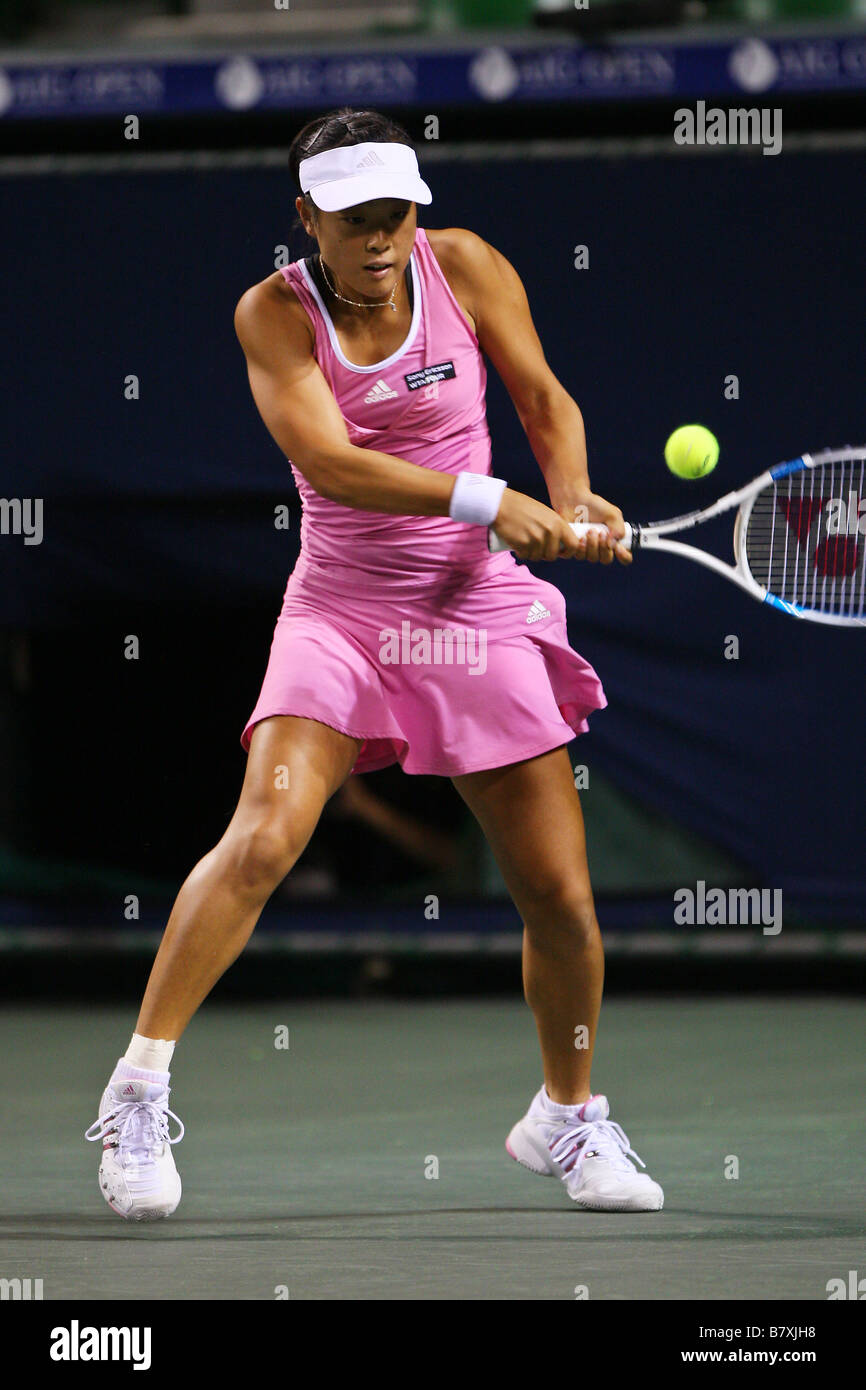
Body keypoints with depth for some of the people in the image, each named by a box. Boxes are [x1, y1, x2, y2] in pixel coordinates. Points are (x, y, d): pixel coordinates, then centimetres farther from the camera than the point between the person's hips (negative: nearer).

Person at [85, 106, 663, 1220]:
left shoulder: (463, 266, -4)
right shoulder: (275, 313, -9)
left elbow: (543, 398, 8)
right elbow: (328, 460, -21)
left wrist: (573, 501, -12)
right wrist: (484, 499, -32)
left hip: (481, 614, 2)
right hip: (341, 613, -2)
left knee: (559, 894, 2)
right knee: (264, 840, -24)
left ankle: (566, 1119, 26)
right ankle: (138, 1094, -15)